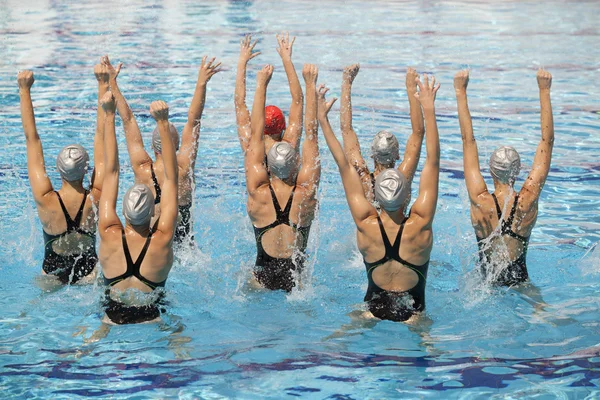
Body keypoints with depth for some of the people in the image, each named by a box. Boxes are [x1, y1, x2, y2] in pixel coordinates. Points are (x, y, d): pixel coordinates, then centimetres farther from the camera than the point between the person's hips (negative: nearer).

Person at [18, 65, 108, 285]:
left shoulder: (45, 200, -22)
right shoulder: (97, 197, -20)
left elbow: (31, 138, -17)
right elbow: (102, 135, -17)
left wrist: (24, 90, -12)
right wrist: (103, 84, -14)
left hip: (52, 276, 1)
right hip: (90, 273, 0)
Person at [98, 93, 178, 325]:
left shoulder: (109, 236, -17)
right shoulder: (162, 240, -20)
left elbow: (110, 172, -12)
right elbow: (171, 177, -16)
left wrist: (109, 117, -9)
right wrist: (163, 123, -19)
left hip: (112, 322, 1)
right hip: (153, 321, -1)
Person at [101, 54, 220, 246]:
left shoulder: (142, 170, -9)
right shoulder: (184, 170, -11)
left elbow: (128, 120, -4)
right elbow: (193, 121, -10)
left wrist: (112, 83, 1)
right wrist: (201, 84, -9)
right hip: (183, 243, -1)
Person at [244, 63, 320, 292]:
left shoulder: (257, 192, -13)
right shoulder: (306, 191, -14)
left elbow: (255, 135, -8)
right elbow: (311, 133, -9)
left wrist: (261, 85, -5)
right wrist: (310, 84, -5)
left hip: (262, 278, 0)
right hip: (297, 278, 0)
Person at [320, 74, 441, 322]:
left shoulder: (365, 225, -17)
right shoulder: (420, 225, -20)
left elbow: (344, 165, -11)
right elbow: (433, 161, -17)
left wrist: (322, 119, -5)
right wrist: (429, 109, -14)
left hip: (373, 309, 2)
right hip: (413, 313, -2)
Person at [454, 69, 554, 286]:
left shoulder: (480, 201, -17)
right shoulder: (529, 199, -15)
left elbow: (468, 139, -13)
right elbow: (547, 141, -8)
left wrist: (461, 92, -8)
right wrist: (544, 91, -5)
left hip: (484, 283, -1)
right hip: (520, 281, 1)